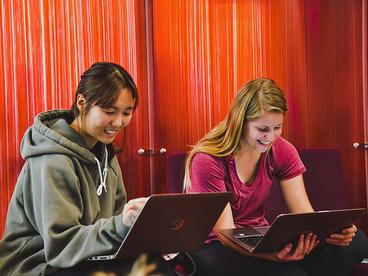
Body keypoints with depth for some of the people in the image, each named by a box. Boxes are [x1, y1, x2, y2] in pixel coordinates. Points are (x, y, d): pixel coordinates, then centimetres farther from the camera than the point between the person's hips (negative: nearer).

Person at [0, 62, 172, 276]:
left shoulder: (103, 150, 7)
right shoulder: (52, 163, -19)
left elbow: (115, 213, 12)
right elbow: (60, 245, -24)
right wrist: (119, 226, -38)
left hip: (87, 258, 8)